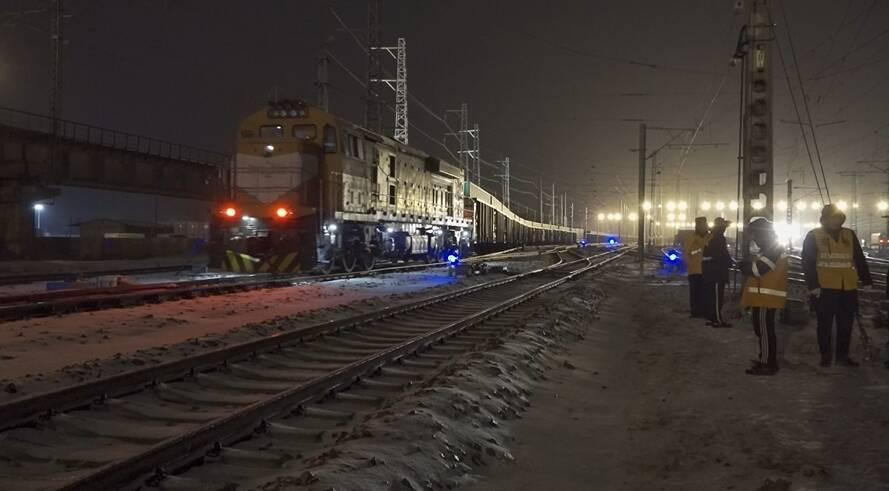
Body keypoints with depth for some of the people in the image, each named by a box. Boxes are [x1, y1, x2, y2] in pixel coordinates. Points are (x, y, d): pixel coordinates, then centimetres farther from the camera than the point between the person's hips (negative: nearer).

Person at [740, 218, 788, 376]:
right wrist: (749, 265, 2)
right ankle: (767, 361, 26)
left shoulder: (773, 249, -16)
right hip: (764, 297, 11)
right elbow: (759, 268, 20)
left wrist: (745, 265, -5)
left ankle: (767, 365, -3)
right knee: (763, 329, 17)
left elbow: (757, 269, -23)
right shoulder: (773, 248, 19)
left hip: (766, 297, -11)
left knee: (764, 329, -7)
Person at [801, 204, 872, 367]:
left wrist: (867, 281, 8)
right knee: (825, 324, 4)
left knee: (846, 324, 9)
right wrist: (813, 285, -13)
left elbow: (860, 260, 14)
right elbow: (808, 263, -5)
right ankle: (825, 355, 14)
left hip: (848, 288, 4)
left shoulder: (850, 235, 10)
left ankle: (843, 355, 20)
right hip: (824, 288, -3)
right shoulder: (813, 236, -1)